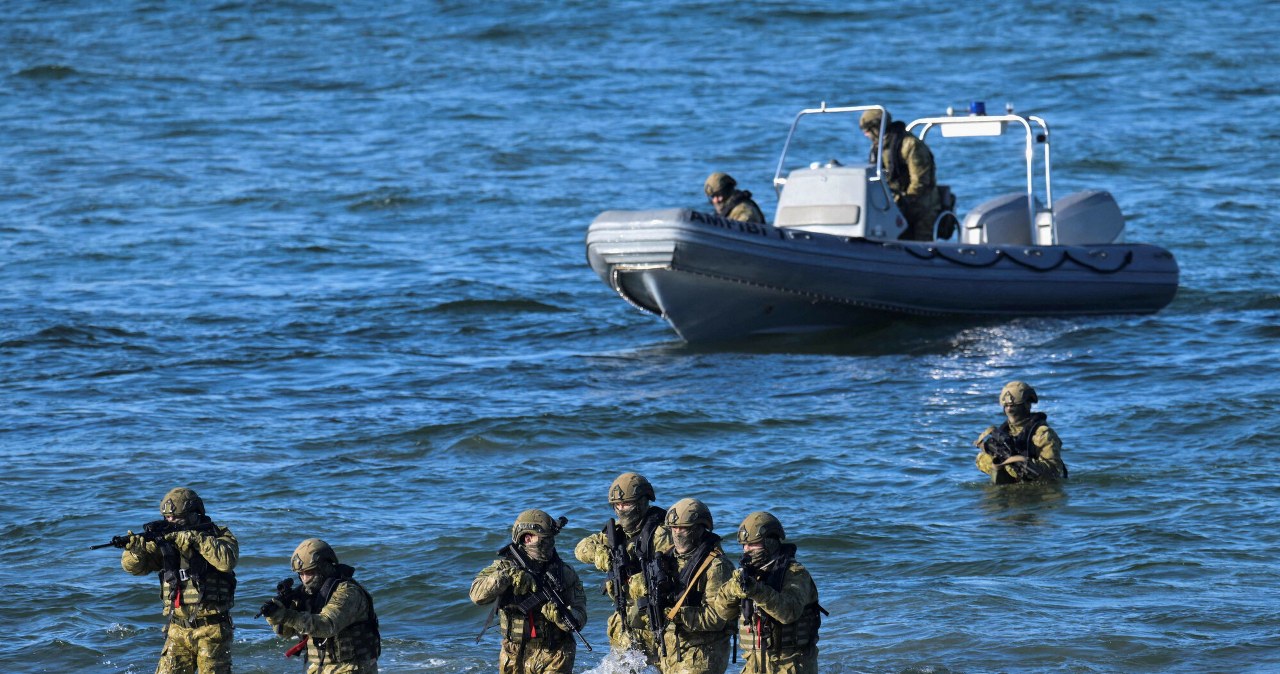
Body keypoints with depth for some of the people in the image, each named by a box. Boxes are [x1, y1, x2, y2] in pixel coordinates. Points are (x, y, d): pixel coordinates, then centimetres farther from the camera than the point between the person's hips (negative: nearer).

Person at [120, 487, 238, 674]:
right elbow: (134, 566, -1)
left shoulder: (220, 536, -3)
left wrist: (194, 539, -27)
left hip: (212, 630, -4)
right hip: (178, 630, 4)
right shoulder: (166, 541, 6)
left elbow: (227, 560, -23)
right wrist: (135, 548, -24)